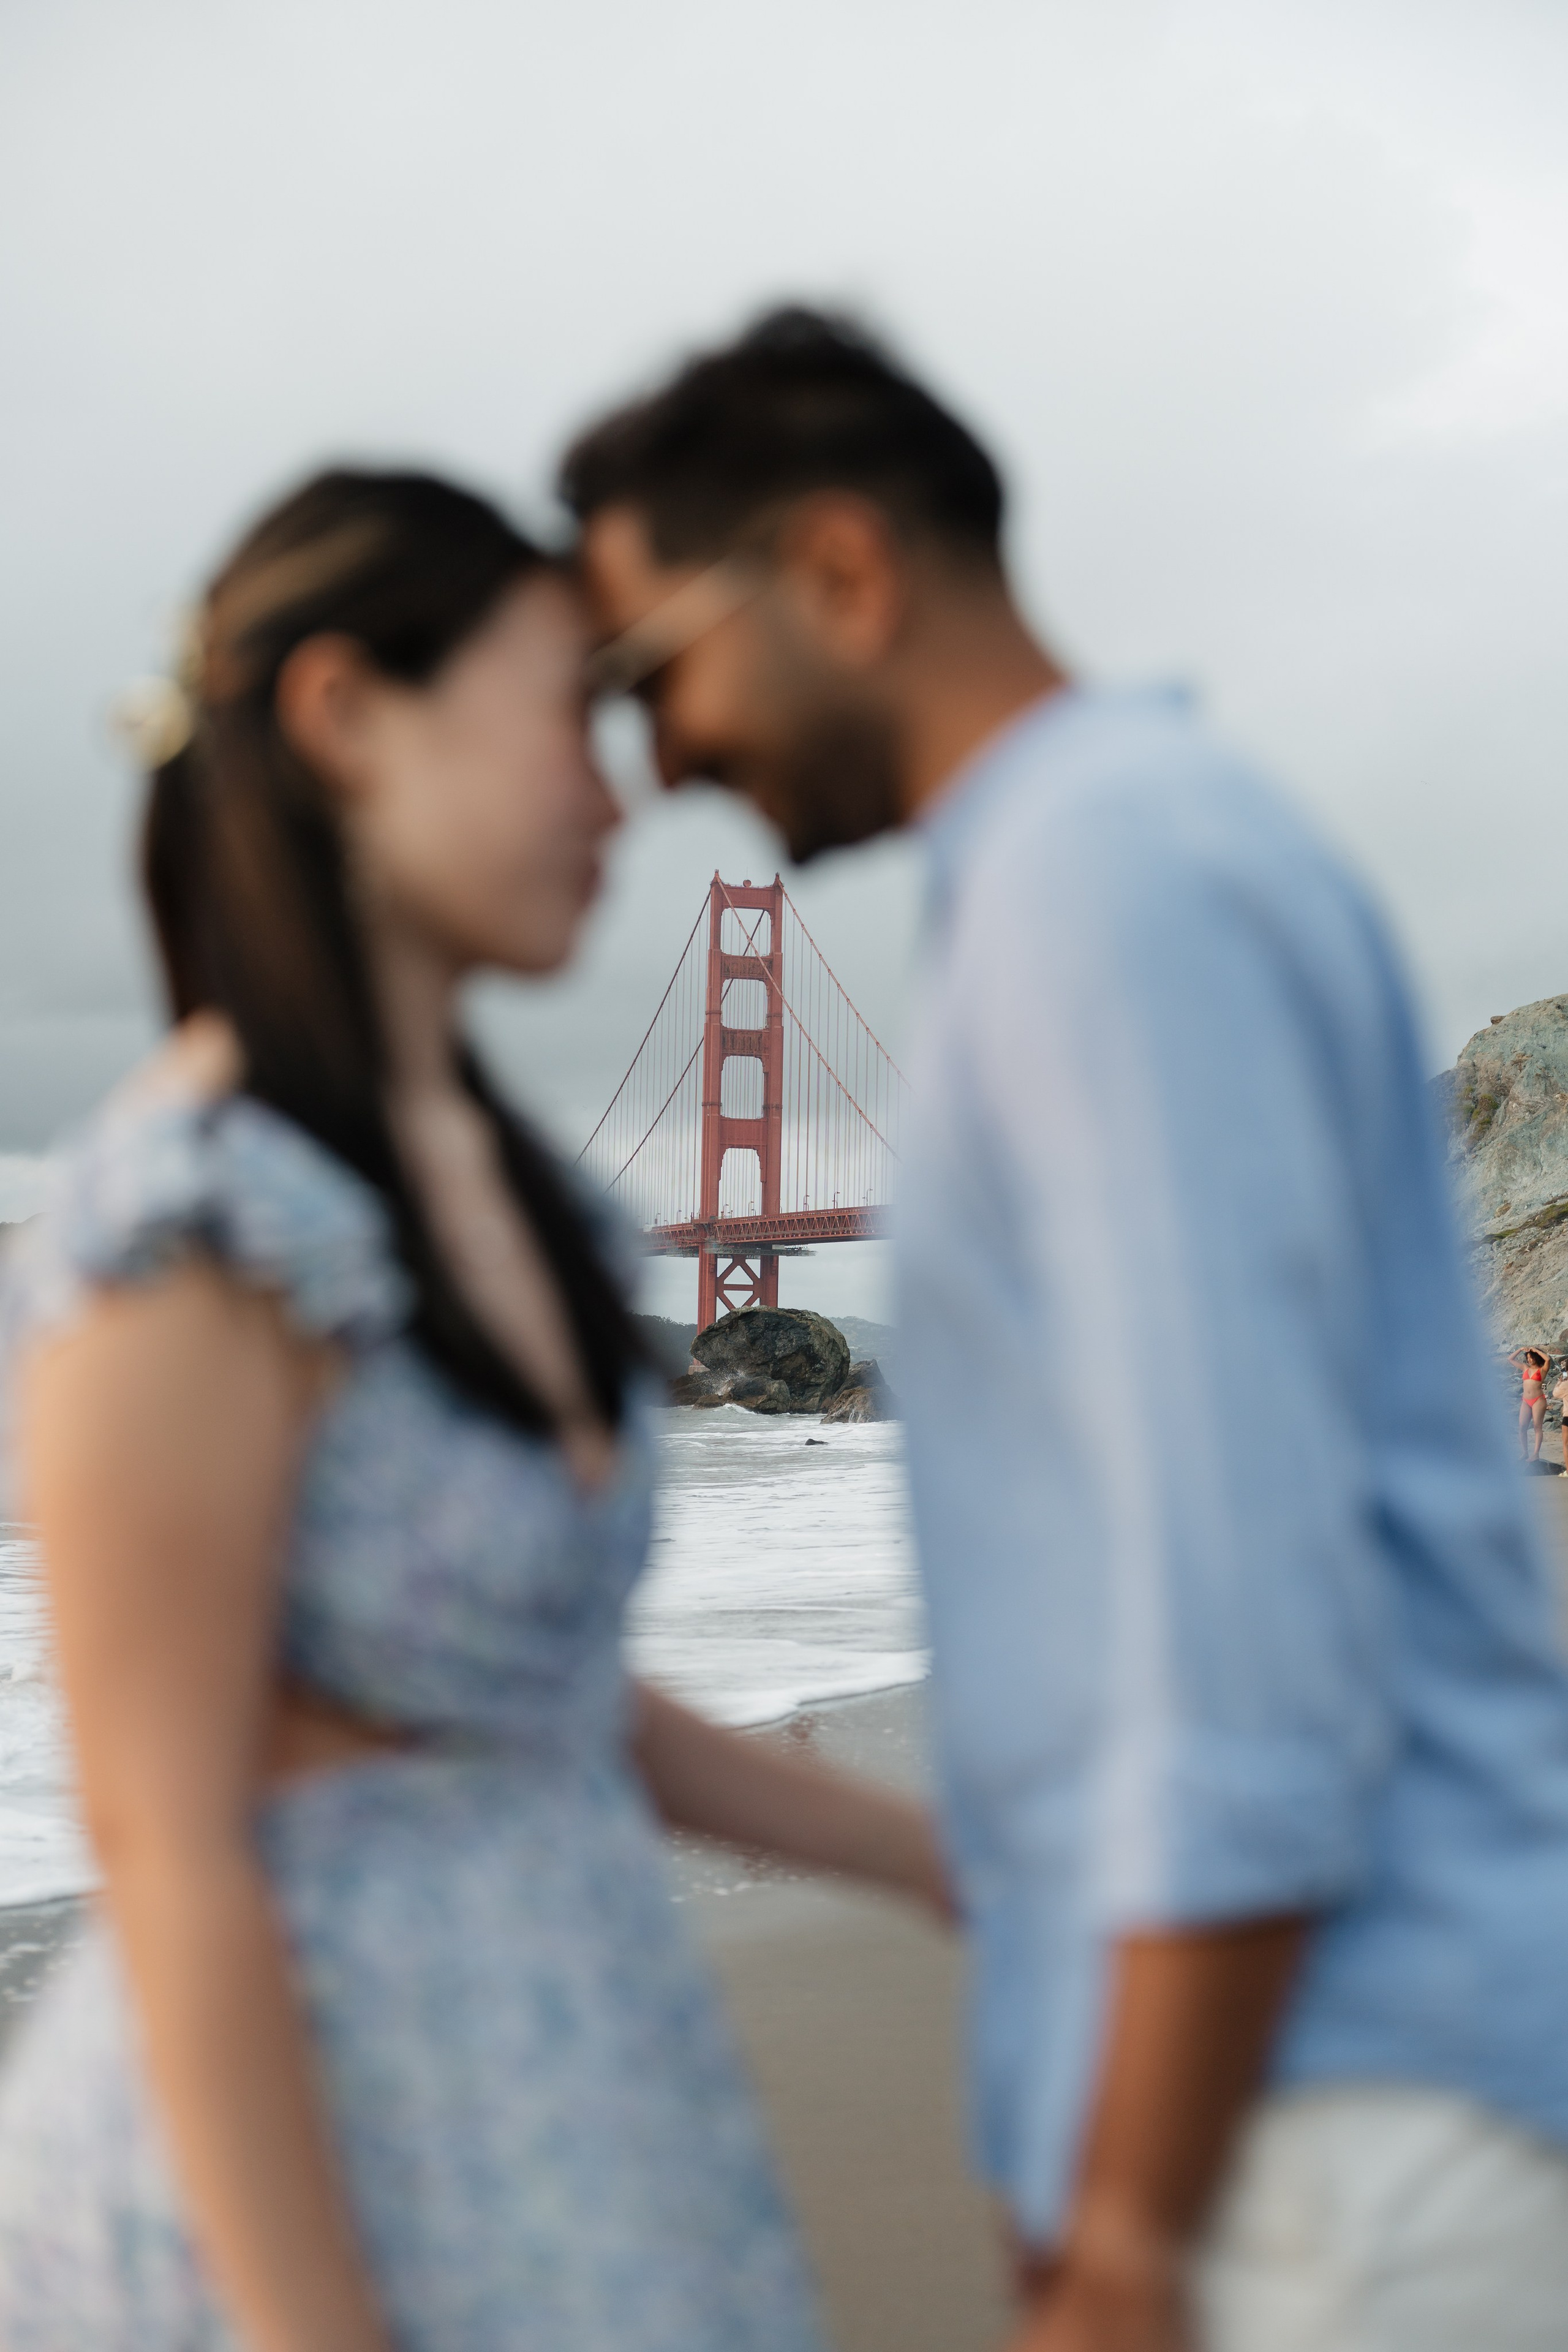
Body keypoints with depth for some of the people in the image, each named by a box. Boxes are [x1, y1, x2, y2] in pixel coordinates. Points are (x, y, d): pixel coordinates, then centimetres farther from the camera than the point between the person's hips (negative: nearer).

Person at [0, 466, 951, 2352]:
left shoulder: (480, 1186, 6)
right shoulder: (190, 1230, -22)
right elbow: (168, 1858, -22)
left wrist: (946, 1862, 15)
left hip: (521, 2108, 9)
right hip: (291, 2192, -9)